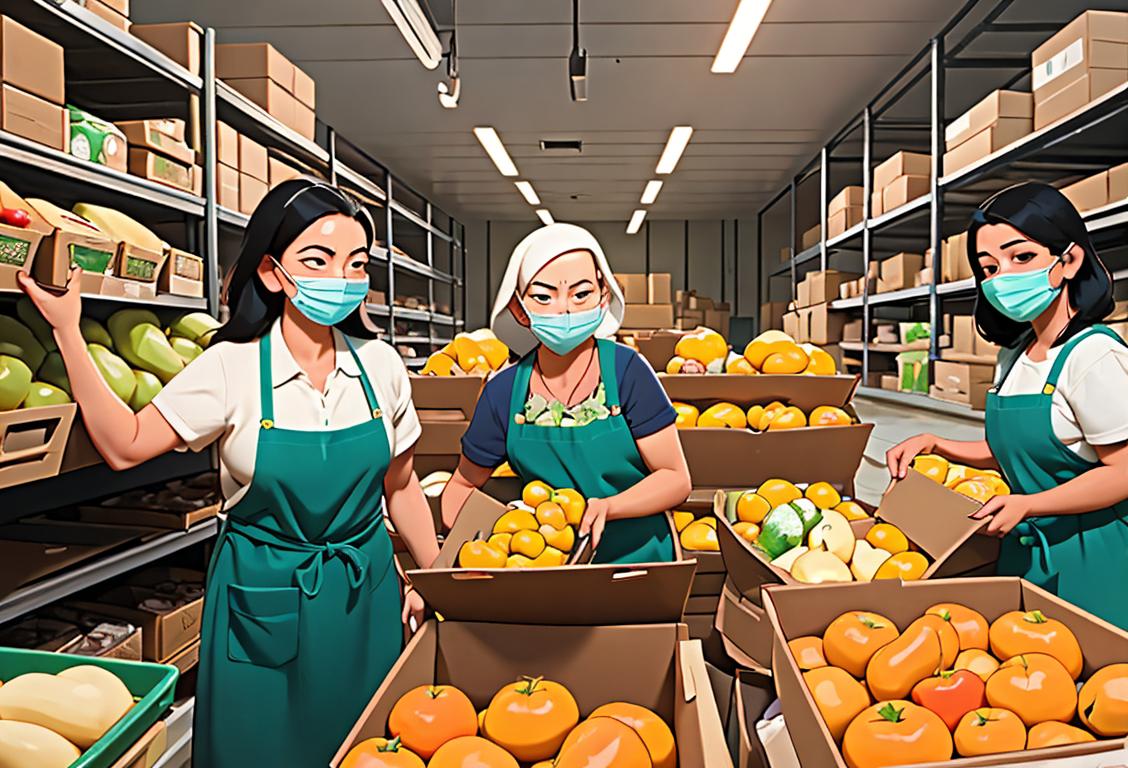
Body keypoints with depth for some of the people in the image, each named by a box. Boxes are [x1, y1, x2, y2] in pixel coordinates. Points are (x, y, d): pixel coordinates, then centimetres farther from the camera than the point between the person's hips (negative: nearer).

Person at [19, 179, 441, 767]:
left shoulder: (380, 364, -7)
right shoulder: (231, 367, -12)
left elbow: (399, 484, 3)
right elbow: (125, 445, -11)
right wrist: (68, 333, -16)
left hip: (366, 594, 2)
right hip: (263, 602, -2)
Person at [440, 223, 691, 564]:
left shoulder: (626, 369, -17)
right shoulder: (503, 392, -10)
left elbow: (676, 478, -14)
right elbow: (463, 484, 4)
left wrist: (607, 507, -30)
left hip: (635, 556, -3)